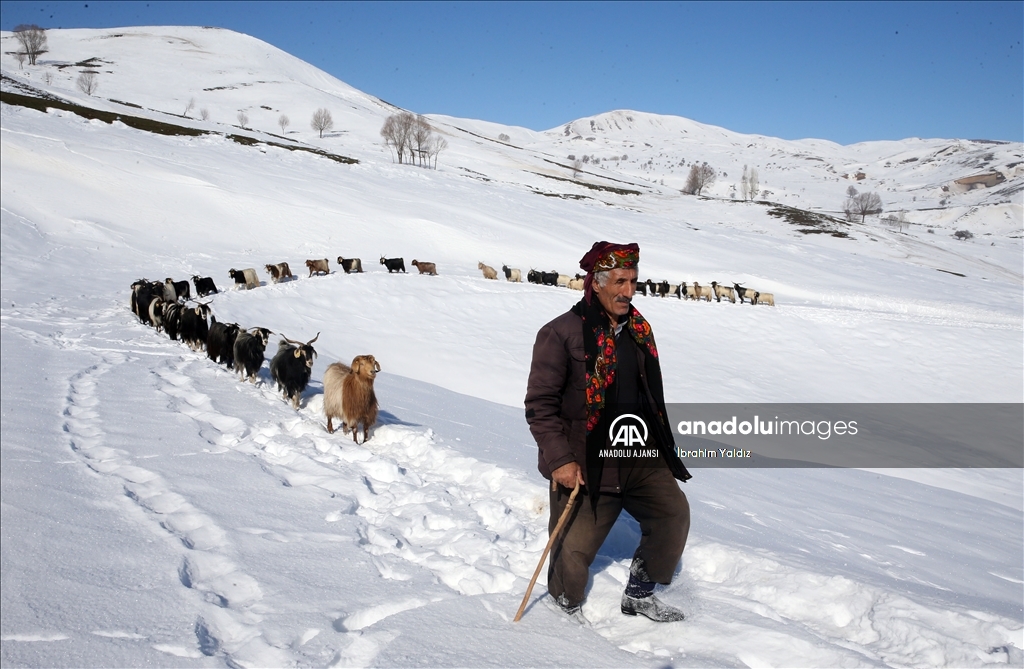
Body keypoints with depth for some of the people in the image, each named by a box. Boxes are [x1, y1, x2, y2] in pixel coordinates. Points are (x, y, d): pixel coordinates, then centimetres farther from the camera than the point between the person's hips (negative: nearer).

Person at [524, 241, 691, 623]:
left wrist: (662, 446, 19)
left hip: (639, 458, 6)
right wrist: (560, 459, -19)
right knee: (574, 549, 0)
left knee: (674, 512, -6)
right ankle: (568, 608, 33)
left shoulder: (638, 330, 9)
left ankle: (639, 595, 15)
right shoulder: (561, 334, -13)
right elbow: (539, 405, -13)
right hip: (584, 467, -6)